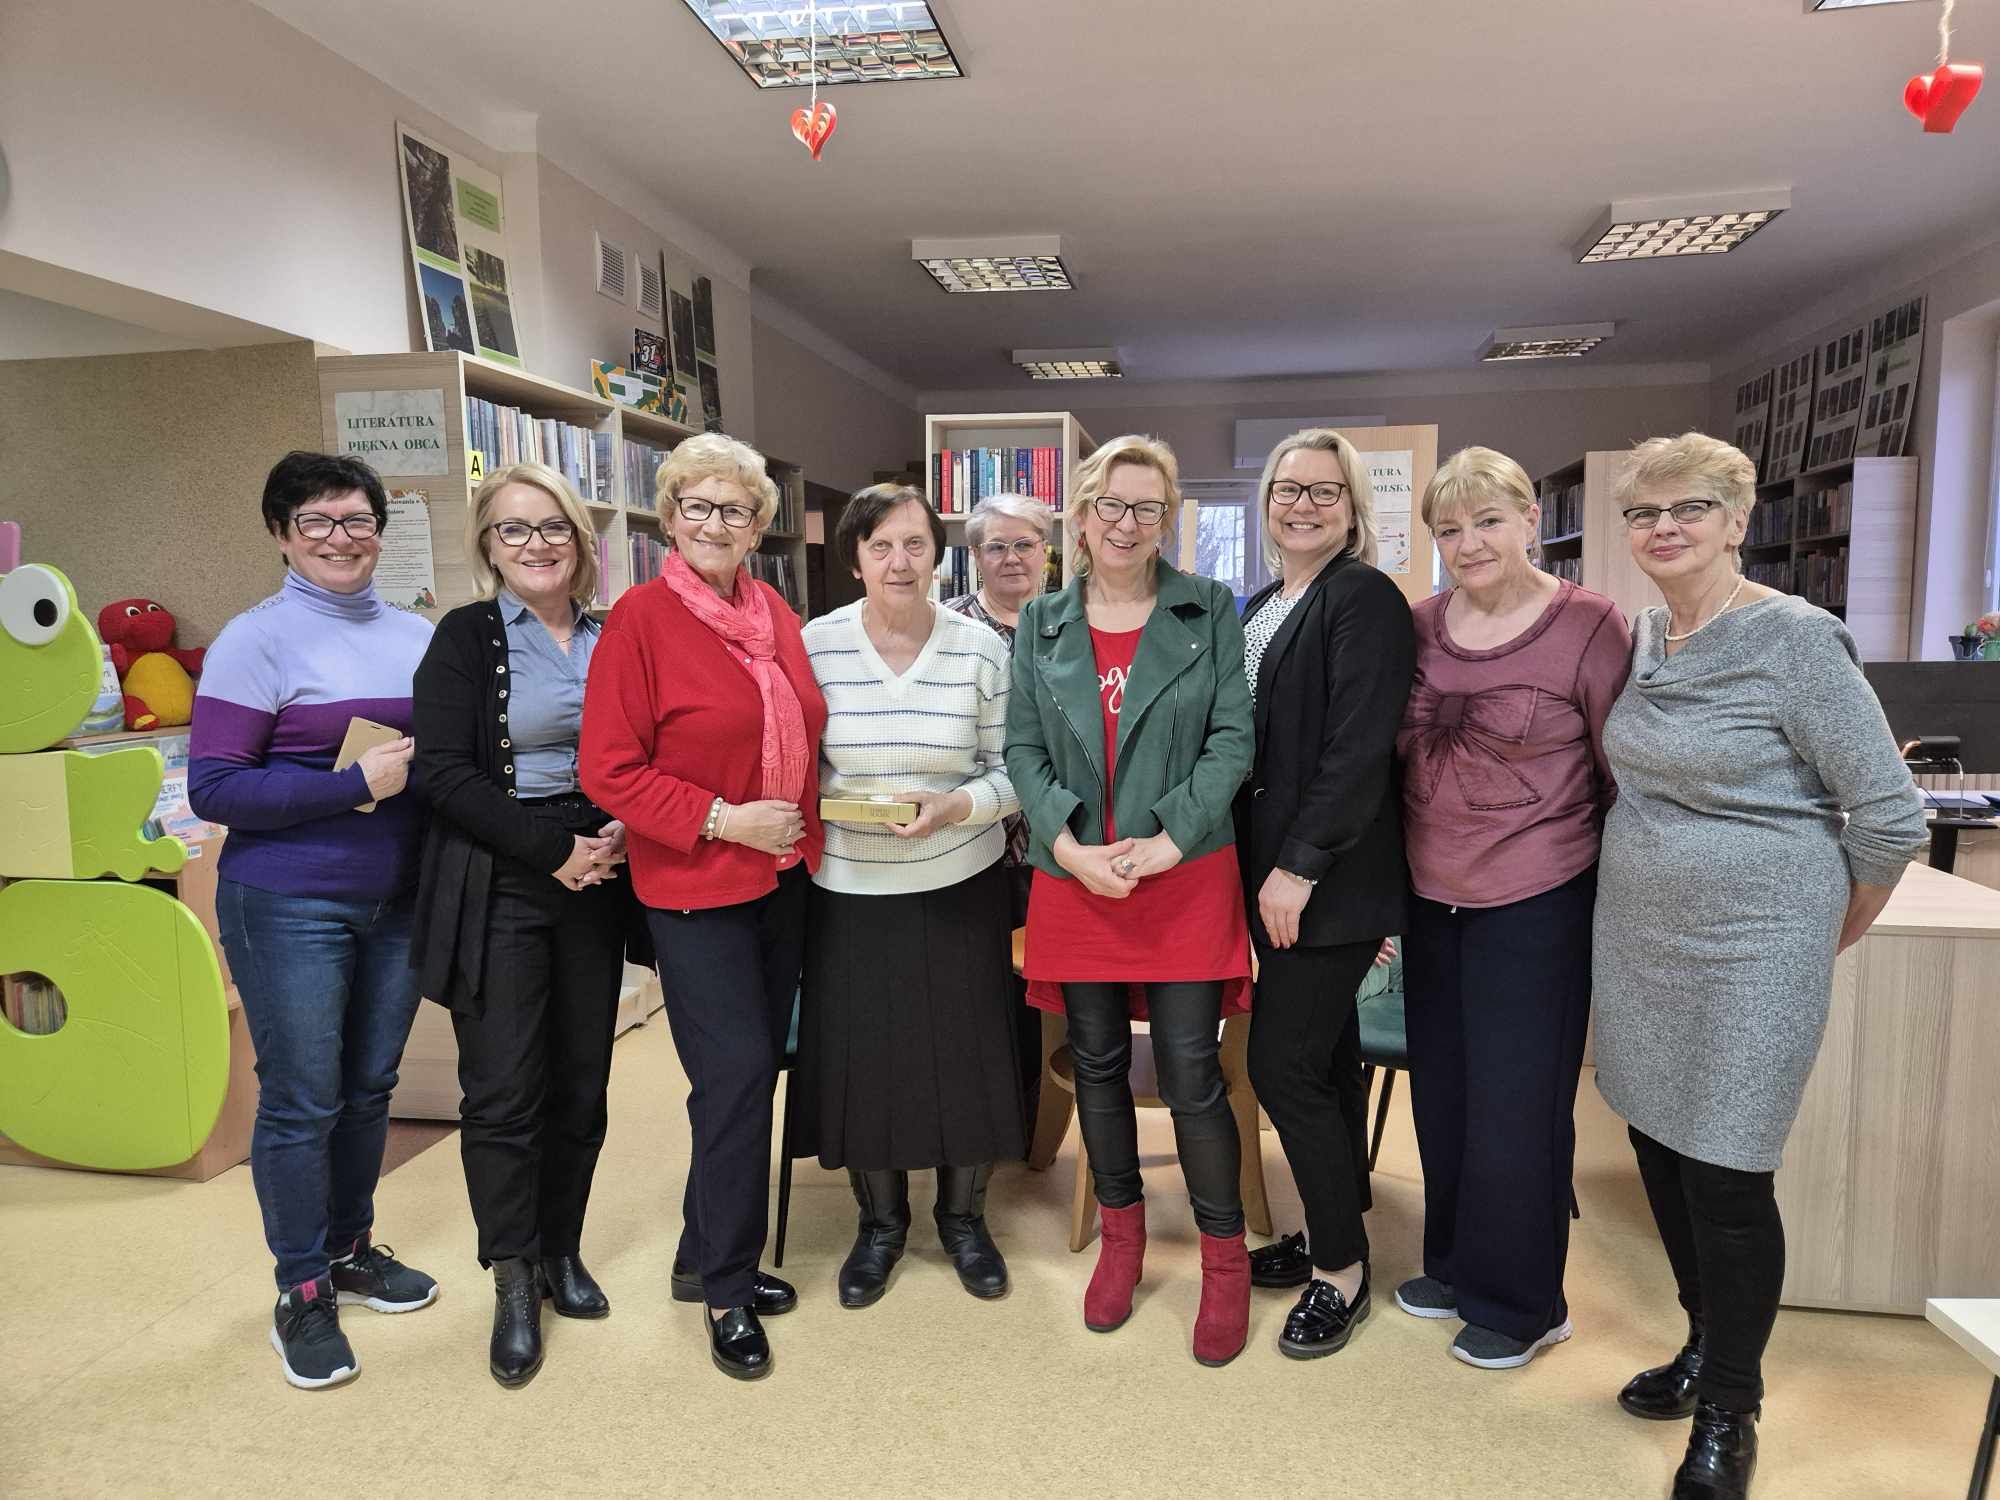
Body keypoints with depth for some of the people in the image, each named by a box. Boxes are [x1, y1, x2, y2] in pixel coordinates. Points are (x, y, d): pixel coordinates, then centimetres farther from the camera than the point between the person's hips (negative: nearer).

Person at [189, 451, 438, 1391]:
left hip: (399, 900, 5)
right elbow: (213, 789, -12)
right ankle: (303, 1293, 21)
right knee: (301, 1100, 4)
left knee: (369, 1088, 15)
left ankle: (350, 1249, 34)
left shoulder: (418, 636, 7)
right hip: (289, 905, -5)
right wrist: (356, 784, -20)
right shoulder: (257, 640, -8)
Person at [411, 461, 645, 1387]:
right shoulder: (467, 637, -4)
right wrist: (552, 848, -16)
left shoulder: (609, 639, 8)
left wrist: (619, 833, -6)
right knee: (504, 1093, 0)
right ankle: (514, 1285, 17)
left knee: (582, 1084, 10)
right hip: (497, 892, -4)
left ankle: (561, 1251, 29)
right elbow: (442, 772, -12)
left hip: (595, 884, 4)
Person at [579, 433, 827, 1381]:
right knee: (737, 1075, -4)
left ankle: (706, 1256, 32)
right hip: (695, 885, -6)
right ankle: (727, 1291, 16)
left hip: (782, 876, 7)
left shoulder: (775, 614, 7)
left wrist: (804, 826, 8)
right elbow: (609, 770, -13)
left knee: (753, 1071, 13)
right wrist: (722, 820, -18)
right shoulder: (640, 617, -11)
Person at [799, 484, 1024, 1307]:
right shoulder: (815, 645, -5)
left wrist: (958, 806, -19)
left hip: (959, 886, 0)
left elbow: (1014, 769, -2)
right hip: (850, 890, 0)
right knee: (860, 1056, 9)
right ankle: (879, 1221, 34)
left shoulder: (982, 648, -5)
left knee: (966, 1052, 9)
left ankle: (964, 1216, 35)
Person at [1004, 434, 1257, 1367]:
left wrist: (1169, 841, -14)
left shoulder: (1207, 611, 1)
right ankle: (1120, 1232, 33)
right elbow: (1023, 748, 3)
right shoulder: (1042, 623, 7)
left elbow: (1233, 738, -4)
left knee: (1191, 1073, -1)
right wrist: (1068, 842, -11)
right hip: (1074, 875, 3)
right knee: (1098, 1064, 13)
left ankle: (1224, 1255, 19)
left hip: (1186, 874, -2)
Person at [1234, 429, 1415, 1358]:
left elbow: (1358, 750, -19)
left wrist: (1299, 867, -21)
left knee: (1283, 1064, -5)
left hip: (1332, 879, -8)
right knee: (1325, 1055, 17)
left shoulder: (1366, 599, -11)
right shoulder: (1262, 607, 14)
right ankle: (1336, 1234, 31)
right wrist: (1268, 866, 9)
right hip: (1275, 869, 8)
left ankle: (1341, 1269, 14)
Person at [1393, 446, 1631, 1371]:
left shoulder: (1589, 626, -12)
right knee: (1442, 1096, 16)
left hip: (1537, 905, -5)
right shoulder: (1419, 626, 3)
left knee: (1516, 1104, 7)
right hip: (1432, 899, 5)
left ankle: (1520, 1303, 29)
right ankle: (1457, 1266, 38)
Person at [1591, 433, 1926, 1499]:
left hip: (1750, 949, -6)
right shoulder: (1640, 634, 5)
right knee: (1657, 1143, 15)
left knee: (1724, 1175, 1)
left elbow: (1890, 814, -13)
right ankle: (1705, 1347, 37)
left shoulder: (1794, 639, -15)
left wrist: (1834, 932, -1)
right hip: (1637, 934, 7)